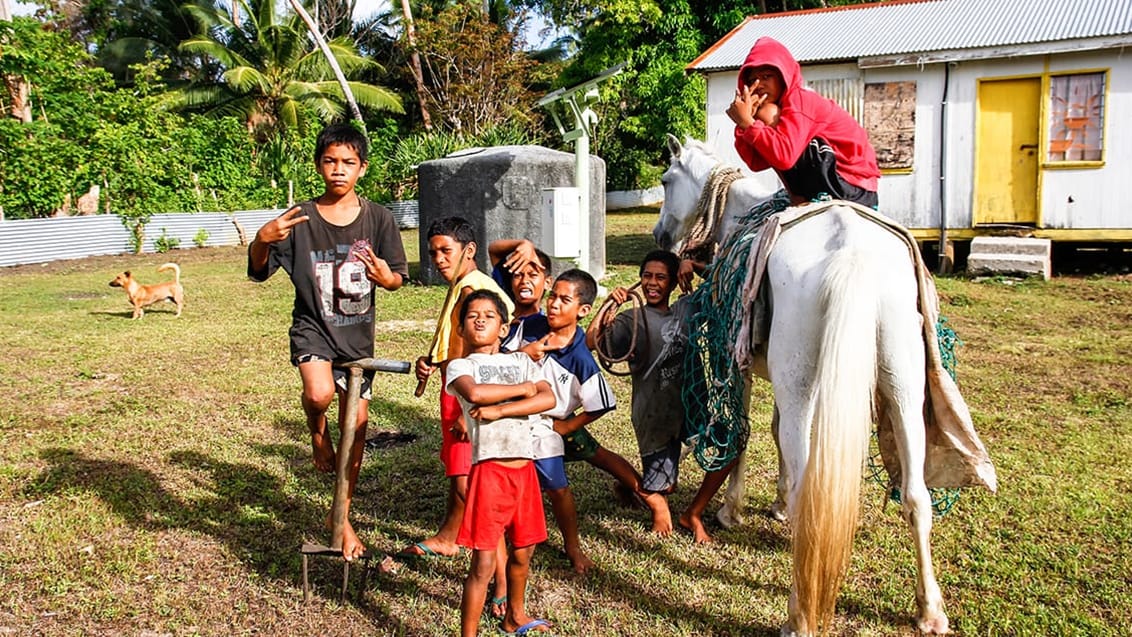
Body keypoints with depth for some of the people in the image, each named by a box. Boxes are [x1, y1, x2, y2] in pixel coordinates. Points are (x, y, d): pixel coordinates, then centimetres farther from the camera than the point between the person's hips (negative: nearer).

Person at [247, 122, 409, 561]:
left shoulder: (378, 219, -5)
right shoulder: (300, 220, -8)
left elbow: (398, 278, 2)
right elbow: (259, 272, -5)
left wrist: (385, 276, -22)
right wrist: (262, 240, -26)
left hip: (358, 336, 2)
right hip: (313, 328, -2)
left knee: (356, 423, 6)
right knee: (319, 394, -31)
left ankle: (342, 517, 23)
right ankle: (316, 429, 9)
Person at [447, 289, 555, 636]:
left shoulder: (522, 361, 12)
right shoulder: (460, 365, 1)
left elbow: (549, 398, -5)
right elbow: (475, 393, -22)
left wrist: (499, 409, -16)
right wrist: (523, 388, -9)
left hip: (525, 468, 5)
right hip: (489, 469, -5)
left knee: (522, 552, 21)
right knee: (483, 564, -3)